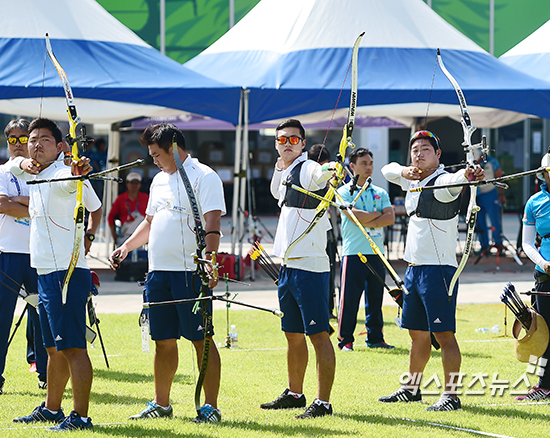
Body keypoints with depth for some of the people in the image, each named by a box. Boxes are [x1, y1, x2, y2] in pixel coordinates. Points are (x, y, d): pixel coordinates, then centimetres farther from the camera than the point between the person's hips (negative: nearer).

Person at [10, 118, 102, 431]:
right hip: (47, 274, 10)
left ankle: (80, 416, -14)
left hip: (67, 274, -10)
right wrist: (25, 163, 3)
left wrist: (80, 171, -57)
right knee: (54, 348, 19)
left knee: (72, 346, -12)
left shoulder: (61, 174, -13)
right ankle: (51, 408, 30)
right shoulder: (36, 175, 15)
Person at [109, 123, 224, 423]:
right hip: (158, 272, 8)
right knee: (164, 340, 12)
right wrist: (127, 246, 17)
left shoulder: (203, 177, -6)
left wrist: (209, 260, -26)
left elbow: (212, 223, -15)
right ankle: (161, 404, 21)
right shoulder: (159, 180, 19)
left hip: (190, 272, -8)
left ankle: (211, 407, -3)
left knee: (201, 339, -5)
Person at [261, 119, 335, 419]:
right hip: (288, 267, 10)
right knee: (293, 335, 18)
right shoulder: (288, 172, 17)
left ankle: (323, 402, -9)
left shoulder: (307, 169, -11)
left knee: (318, 334, -8)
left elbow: (320, 173, -37)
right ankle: (294, 394, 30)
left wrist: (331, 169, -59)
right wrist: (279, 168, 20)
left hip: (310, 267, -10)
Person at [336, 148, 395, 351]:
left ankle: (375, 338, 15)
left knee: (375, 296, 7)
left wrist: (369, 221, -11)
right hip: (354, 252, -5)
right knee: (349, 297, -6)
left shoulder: (380, 193, 15)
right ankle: (345, 340, 0)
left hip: (376, 252, 5)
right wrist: (378, 214, -3)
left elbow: (390, 218, 1)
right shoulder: (344, 192, 0)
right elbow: (355, 216, -14)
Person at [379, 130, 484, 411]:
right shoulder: (413, 181, 14)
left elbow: (452, 183, -35)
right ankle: (411, 388, 31)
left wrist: (468, 174, -60)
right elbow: (387, 170, 22)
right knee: (417, 333, 19)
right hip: (413, 268, 9)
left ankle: (451, 395, -13)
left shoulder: (442, 182, -13)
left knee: (443, 333, -11)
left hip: (438, 269, -9)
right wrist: (404, 171, -1)